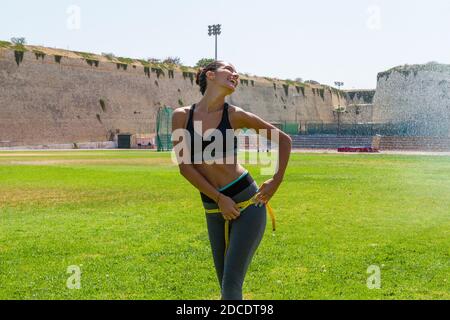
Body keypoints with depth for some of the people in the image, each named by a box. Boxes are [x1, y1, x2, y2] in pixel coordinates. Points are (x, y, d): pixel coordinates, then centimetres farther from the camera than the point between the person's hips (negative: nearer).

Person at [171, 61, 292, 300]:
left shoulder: (235, 115, -4)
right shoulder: (181, 116, -1)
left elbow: (284, 139, 6)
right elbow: (184, 166, -6)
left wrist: (277, 181, -1)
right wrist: (219, 199, -11)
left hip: (248, 204, -3)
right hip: (214, 209, 3)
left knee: (231, 285, -8)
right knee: (226, 286, 12)